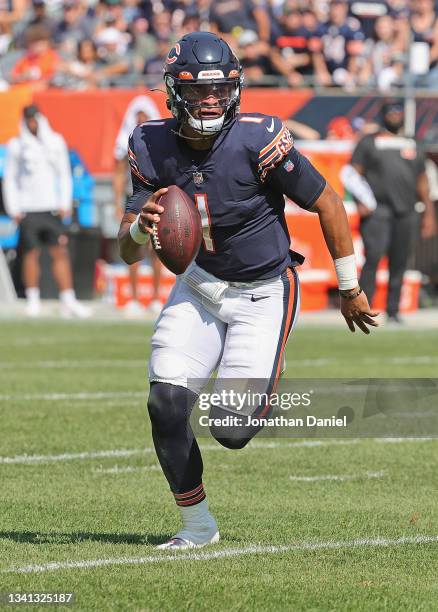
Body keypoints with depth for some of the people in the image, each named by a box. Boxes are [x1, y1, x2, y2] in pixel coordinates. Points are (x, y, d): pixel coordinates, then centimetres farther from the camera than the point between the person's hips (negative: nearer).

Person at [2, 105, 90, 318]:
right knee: (31, 254, -1)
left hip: (52, 209, 1)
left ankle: (68, 301, -5)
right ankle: (33, 300, 8)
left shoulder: (55, 142, 10)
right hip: (27, 210, -1)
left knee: (60, 252, -4)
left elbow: (64, 174, 14)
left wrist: (65, 204, 4)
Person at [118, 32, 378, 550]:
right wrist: (140, 227, -32)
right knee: (166, 405, -13)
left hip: (264, 292, -4)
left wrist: (350, 289, -2)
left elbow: (328, 205, -11)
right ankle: (196, 525, 7)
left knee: (231, 430, -12)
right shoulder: (153, 148, -10)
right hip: (200, 286, 4)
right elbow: (128, 254, -6)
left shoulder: (257, 141, -24)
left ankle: (259, 395, 27)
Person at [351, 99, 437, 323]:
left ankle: (393, 311, 10)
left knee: (399, 263, 4)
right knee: (373, 257, -16)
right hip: (377, 210, -4)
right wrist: (361, 201, -12)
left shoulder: (412, 145, 21)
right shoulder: (368, 142, 9)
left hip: (405, 212, 4)